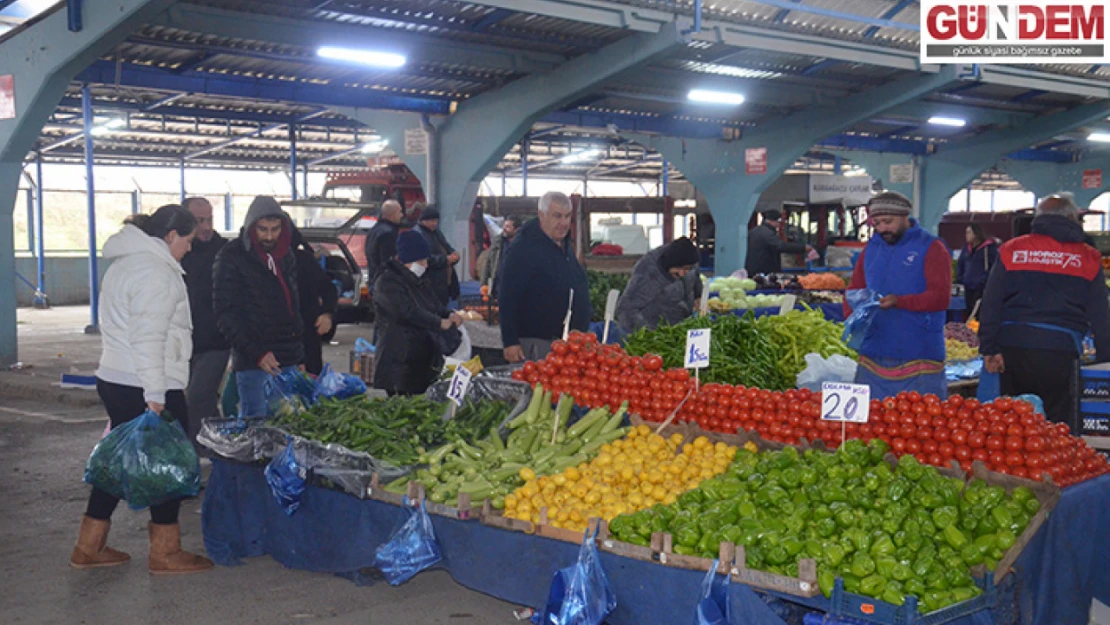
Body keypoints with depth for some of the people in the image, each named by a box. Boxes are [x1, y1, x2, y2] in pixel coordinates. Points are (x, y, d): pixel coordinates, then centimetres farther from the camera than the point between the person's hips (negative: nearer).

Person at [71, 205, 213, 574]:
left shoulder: (126, 262, 16)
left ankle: (89, 547, 24)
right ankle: (165, 553, 11)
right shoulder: (155, 270, -16)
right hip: (145, 387, -10)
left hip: (114, 379, 10)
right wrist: (155, 394, -22)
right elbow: (148, 338, -23)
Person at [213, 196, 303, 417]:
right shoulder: (232, 258, -7)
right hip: (252, 362, -6)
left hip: (287, 360, 6)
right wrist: (257, 353, -18)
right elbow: (225, 314, -11)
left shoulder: (286, 255, 13)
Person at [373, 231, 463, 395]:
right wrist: (440, 323, -19)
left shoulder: (420, 281, 18)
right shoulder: (388, 282, -9)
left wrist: (449, 316, -3)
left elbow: (436, 307, 20)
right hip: (399, 362, -8)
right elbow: (409, 312, -21)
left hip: (424, 360, 8)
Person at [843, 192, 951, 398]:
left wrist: (899, 301, -23)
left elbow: (941, 297, -11)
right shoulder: (872, 248, 14)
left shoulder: (931, 248, -2)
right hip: (873, 356, 5)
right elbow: (853, 290, 17)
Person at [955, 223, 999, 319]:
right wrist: (960, 277, 13)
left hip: (982, 288, -7)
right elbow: (960, 264, 24)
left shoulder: (989, 247, -8)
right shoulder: (967, 248, 13)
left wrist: (985, 279, -17)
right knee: (969, 313, 11)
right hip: (968, 287, 7)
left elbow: (995, 265, -12)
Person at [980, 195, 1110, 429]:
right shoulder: (1088, 258, 6)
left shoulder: (1010, 250, 7)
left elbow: (990, 305, 1)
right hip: (1060, 350, -2)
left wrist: (989, 348, 2)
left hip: (1013, 349, 2)